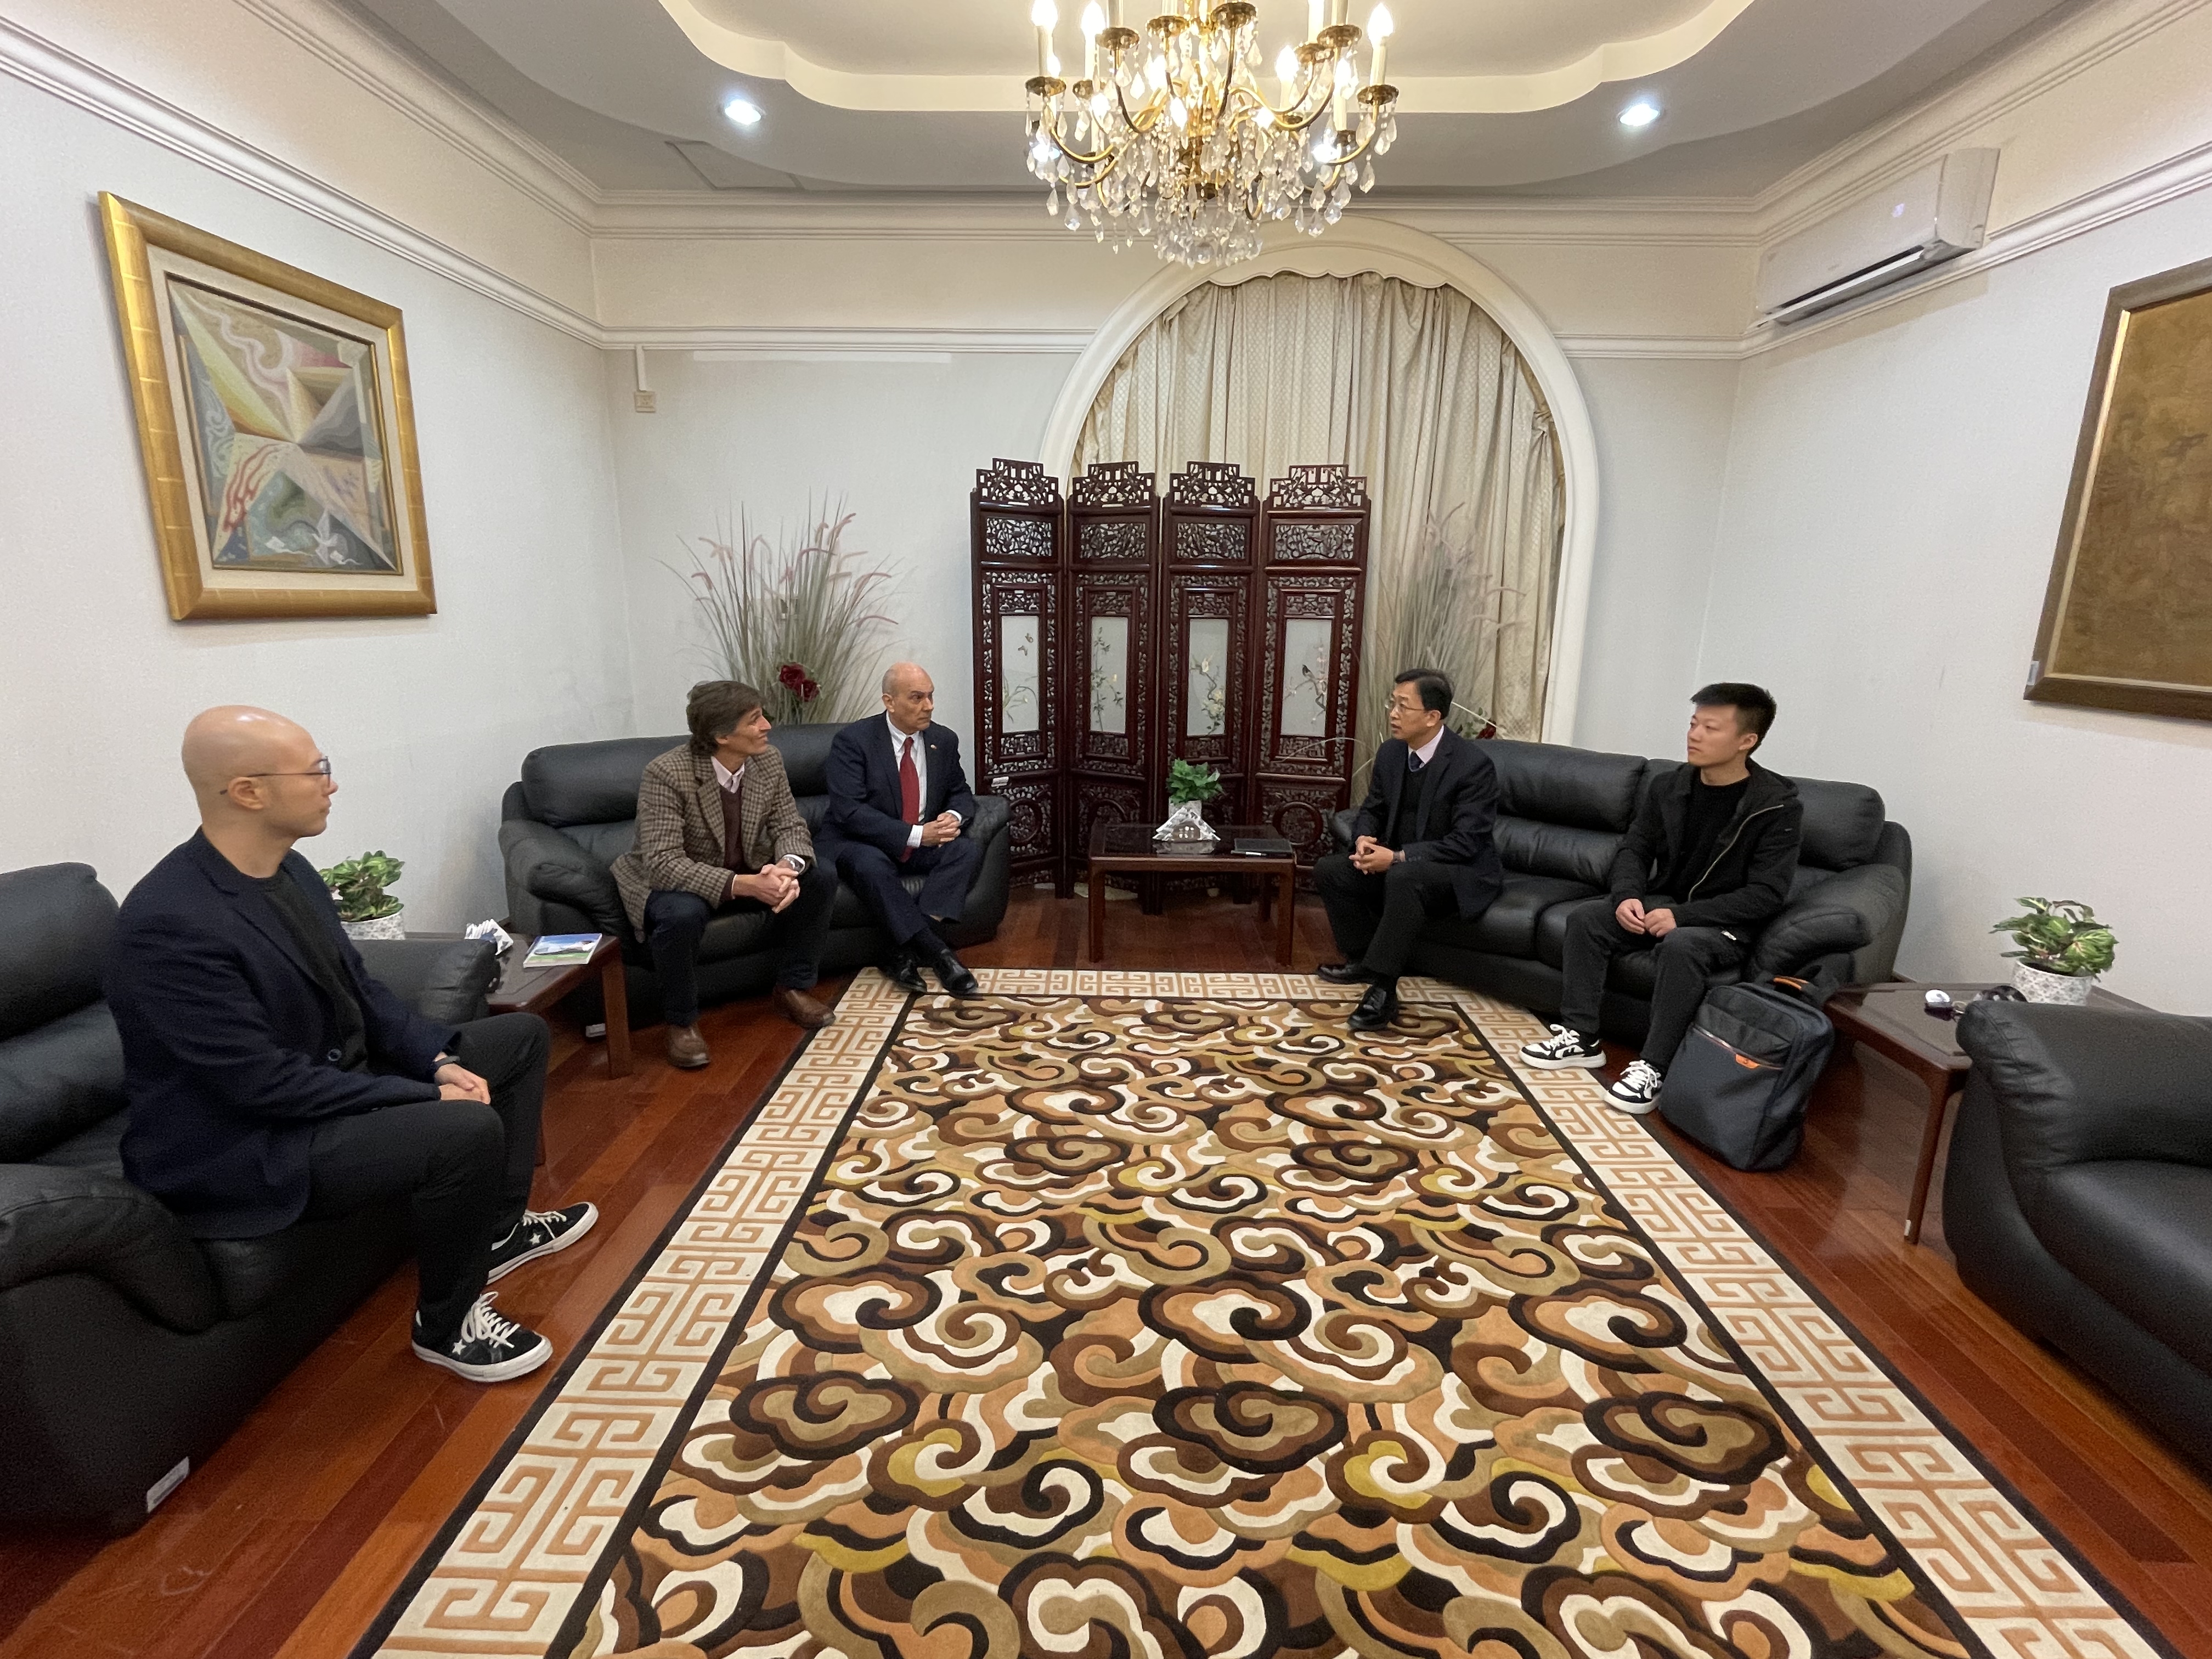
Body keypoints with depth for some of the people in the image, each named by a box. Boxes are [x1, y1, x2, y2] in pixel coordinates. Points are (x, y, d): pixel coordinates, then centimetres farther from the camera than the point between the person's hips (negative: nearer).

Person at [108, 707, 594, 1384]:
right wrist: (425, 1095, -23)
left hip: (329, 1076, 10)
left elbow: (358, 989, 7)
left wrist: (441, 1060, -7)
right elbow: (264, 1083, -28)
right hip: (245, 1146, -10)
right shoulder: (171, 924, -28)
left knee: (521, 1035, 11)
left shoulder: (287, 869, 0)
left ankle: (500, 1225, 23)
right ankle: (448, 1323, -3)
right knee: (468, 1131, -31)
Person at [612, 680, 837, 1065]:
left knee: (820, 879, -13)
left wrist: (788, 867, -31)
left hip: (750, 874, 6)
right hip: (674, 881, -5)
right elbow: (664, 862, -33)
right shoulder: (666, 774, -28)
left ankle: (792, 989, 5)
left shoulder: (768, 760, -11)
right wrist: (743, 885, -44)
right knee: (683, 914, -38)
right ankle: (681, 1022, -12)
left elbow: (790, 826, -6)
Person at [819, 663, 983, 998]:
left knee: (968, 851, -23)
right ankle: (938, 954, -35)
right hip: (859, 844, -4)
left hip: (924, 844, 5)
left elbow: (961, 793, 15)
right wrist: (915, 834, -29)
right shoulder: (852, 741, -13)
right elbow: (849, 811, -21)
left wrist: (955, 816, -13)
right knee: (871, 865, -38)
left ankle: (908, 951, -31)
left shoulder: (944, 741, 3)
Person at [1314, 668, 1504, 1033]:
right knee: (1329, 870, -9)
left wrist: (1398, 857, -28)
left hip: (1462, 874, -7)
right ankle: (1364, 959, 7)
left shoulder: (1473, 764, -20)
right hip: (1397, 864, 7)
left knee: (1404, 877, -38)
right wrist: (1364, 838, -12)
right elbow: (1372, 809, 12)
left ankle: (1383, 989, -29)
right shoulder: (1391, 753, 0)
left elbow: (1465, 843, -23)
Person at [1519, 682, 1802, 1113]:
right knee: (1585, 919, -17)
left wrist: (1683, 915, -27)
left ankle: (1653, 1066, -26)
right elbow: (1634, 849, 7)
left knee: (1680, 945, -37)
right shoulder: (1669, 786, 1)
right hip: (1661, 904, 6)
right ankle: (1581, 1038, -11)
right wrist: (1627, 896, -15)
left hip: (1725, 924, -5)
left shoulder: (1778, 805, -14)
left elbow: (1767, 893, -18)